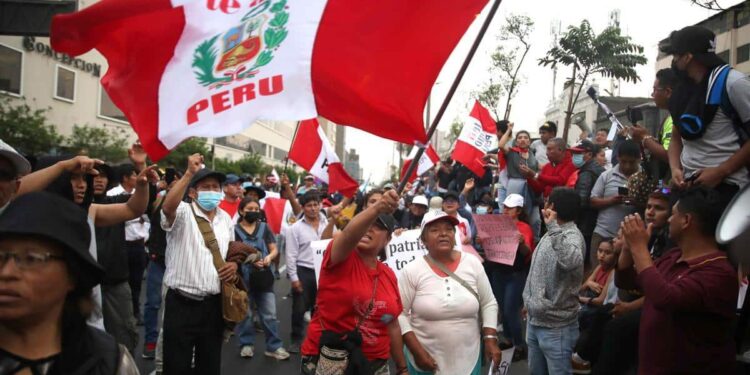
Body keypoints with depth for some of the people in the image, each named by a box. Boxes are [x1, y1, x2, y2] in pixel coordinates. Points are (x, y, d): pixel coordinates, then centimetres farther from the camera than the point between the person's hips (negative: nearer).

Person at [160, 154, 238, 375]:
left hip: (213, 304, 5)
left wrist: (234, 264, 2)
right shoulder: (183, 213, -8)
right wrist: (189, 173, -35)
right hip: (182, 304, -5)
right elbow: (167, 207, -32)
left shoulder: (226, 219, 11)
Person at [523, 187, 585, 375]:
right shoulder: (553, 233, 10)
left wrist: (553, 226, -39)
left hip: (556, 327, -9)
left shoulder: (572, 236, -19)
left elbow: (572, 262, -43)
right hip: (534, 321, 9)